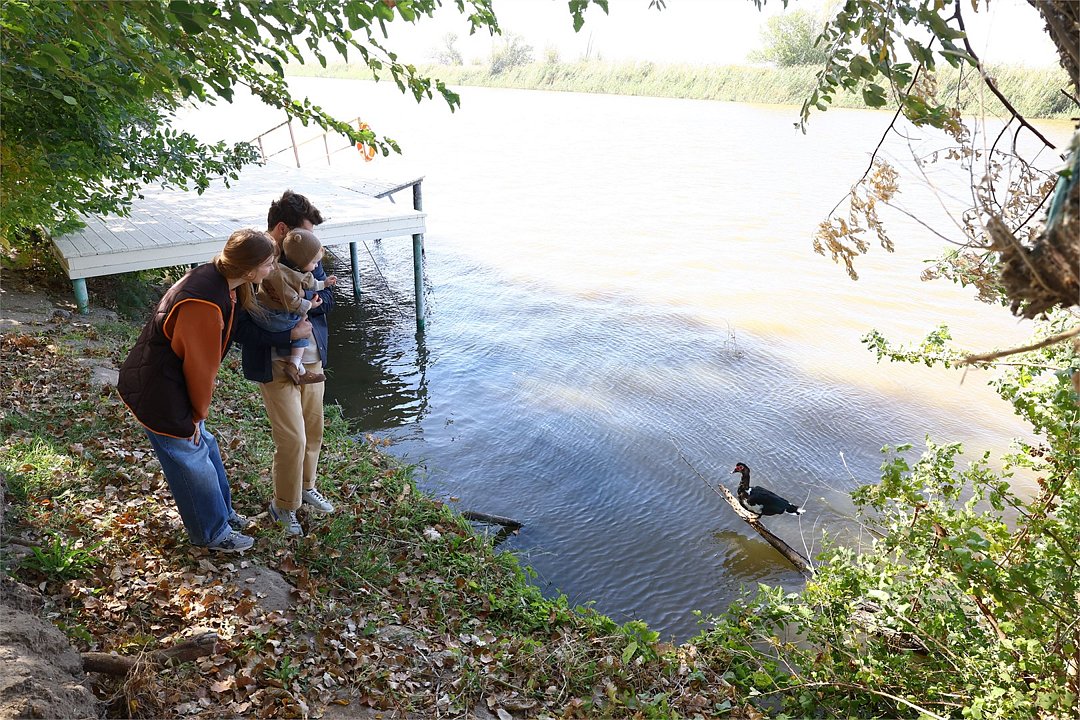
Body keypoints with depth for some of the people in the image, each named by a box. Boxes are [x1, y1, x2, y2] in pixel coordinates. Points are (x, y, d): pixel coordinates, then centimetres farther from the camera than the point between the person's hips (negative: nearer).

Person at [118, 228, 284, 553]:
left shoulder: (219, 280, -5)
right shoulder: (205, 304, -33)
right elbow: (201, 365, -21)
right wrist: (198, 414, -9)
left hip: (170, 377, 9)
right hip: (157, 392, -9)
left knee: (203, 444, 21)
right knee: (190, 458, 8)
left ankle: (221, 512, 40)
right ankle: (213, 533, 27)